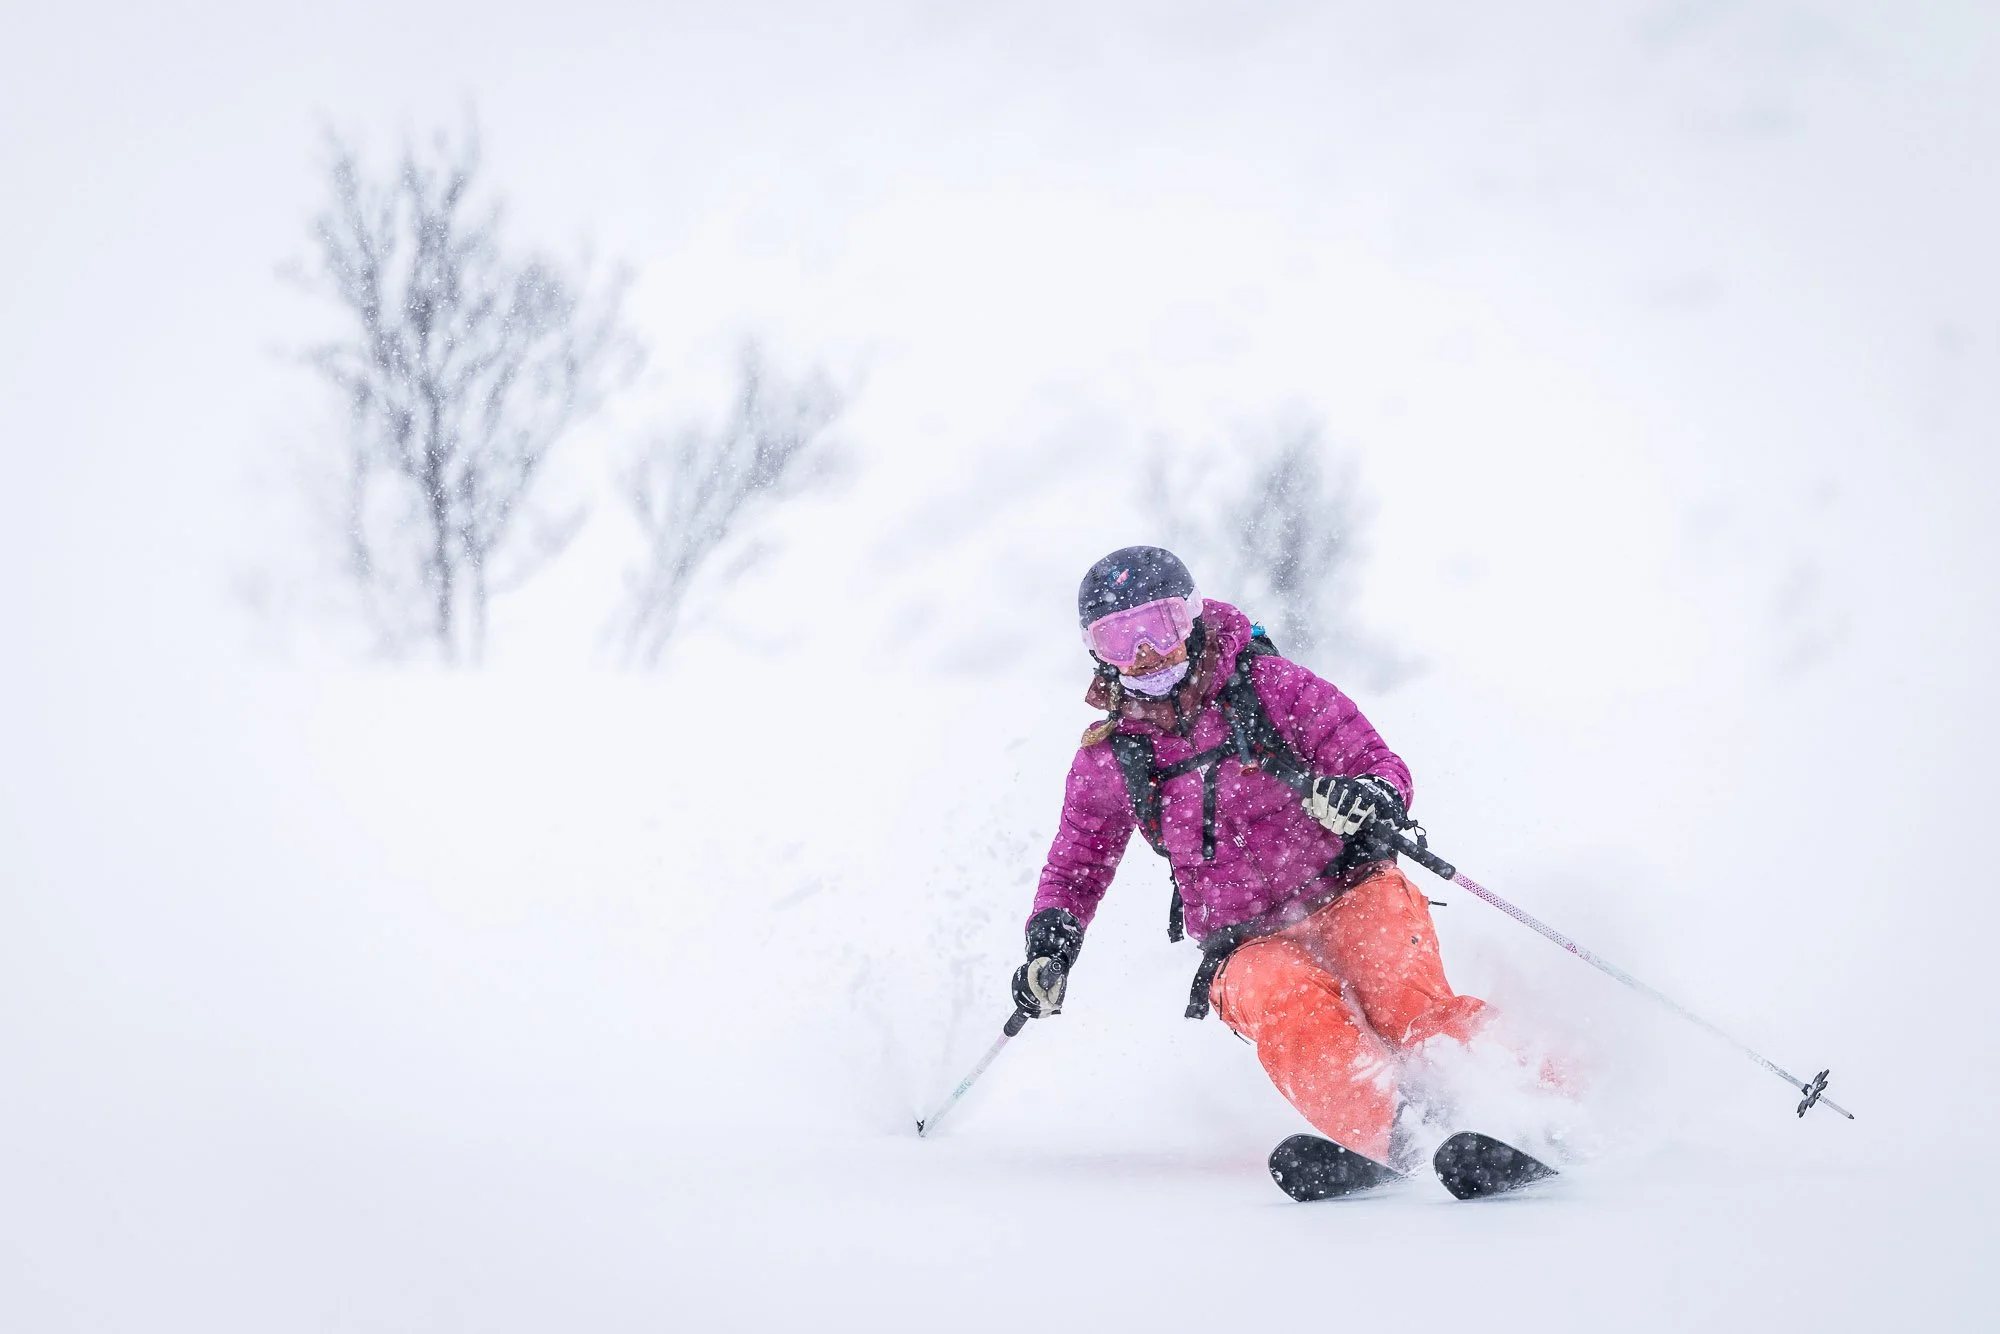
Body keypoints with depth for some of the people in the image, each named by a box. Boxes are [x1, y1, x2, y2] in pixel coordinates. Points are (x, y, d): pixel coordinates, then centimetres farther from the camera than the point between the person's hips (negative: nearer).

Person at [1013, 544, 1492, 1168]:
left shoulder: (1268, 686, -1)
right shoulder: (1108, 761, 7)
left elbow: (1382, 766, -1)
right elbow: (1075, 868, 22)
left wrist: (1370, 795, -25)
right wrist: (1049, 948, 2)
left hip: (1349, 896, -1)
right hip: (1252, 944, 1)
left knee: (1408, 1008, -31)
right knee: (1286, 1003, -34)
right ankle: (1397, 1137, -52)